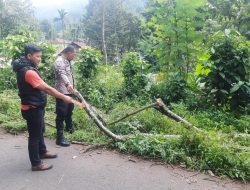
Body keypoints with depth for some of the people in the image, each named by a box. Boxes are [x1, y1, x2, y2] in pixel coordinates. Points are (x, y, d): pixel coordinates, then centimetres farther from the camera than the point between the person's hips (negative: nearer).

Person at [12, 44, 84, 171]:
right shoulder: (29, 72, -25)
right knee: (34, 135, 1)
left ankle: (42, 152, 43)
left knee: (40, 131, 24)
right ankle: (36, 164, 14)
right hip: (33, 109, -10)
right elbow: (47, 88, -28)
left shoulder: (26, 69, 9)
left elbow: (42, 88, 14)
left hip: (35, 107, 10)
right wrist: (64, 98, -23)